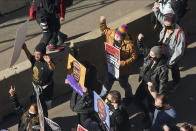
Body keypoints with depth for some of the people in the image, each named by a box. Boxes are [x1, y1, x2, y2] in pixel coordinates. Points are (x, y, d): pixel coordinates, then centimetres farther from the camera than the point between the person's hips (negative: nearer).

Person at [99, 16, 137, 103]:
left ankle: (129, 96, 54)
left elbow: (133, 57, -23)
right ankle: (102, 97, 48)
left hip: (122, 70, -4)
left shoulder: (129, 44, -32)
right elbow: (104, 30, 5)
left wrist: (123, 63, -30)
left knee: (124, 84, 24)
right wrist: (102, 22, -11)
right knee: (107, 83, 24)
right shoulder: (111, 34, -17)